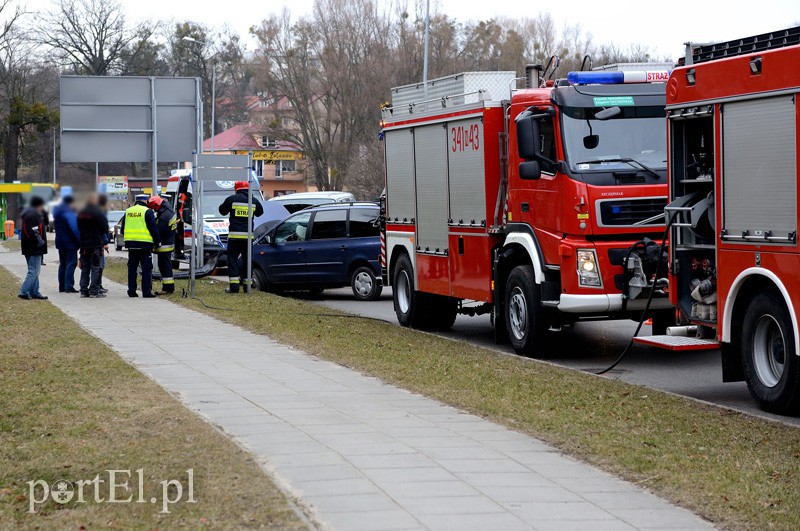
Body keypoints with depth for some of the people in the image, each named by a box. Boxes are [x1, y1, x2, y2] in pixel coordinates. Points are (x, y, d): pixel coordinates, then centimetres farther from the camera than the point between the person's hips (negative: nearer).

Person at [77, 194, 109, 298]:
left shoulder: (81, 213, 8)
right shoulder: (98, 212, -12)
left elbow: (79, 228, 14)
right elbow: (105, 227, -9)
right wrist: (101, 234, 10)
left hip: (84, 244, 6)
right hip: (96, 244, -6)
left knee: (84, 269, 11)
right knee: (95, 269, -3)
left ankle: (84, 291, 11)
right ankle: (94, 291, -6)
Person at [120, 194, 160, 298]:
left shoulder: (128, 211, 13)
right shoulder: (147, 211, -6)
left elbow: (123, 229, 19)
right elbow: (153, 228, -9)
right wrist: (157, 241, -1)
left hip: (131, 243, 5)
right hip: (145, 244, -5)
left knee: (132, 268, 11)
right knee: (147, 268, -2)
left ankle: (131, 290, 11)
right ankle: (146, 291, -5)